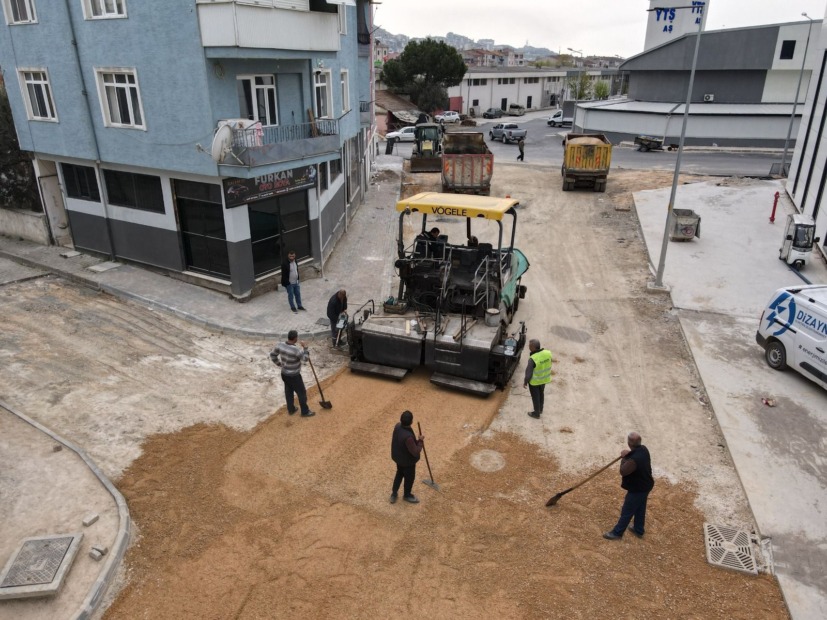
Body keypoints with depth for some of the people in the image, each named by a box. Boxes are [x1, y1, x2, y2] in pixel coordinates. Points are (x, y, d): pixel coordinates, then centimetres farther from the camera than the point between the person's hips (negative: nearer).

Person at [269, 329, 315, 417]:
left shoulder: (280, 345, -13)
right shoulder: (296, 350, -32)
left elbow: (272, 355, 1)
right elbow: (305, 358, -15)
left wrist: (279, 364, 12)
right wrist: (305, 347, -3)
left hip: (284, 374, 7)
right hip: (294, 376, -7)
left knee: (288, 392, 25)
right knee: (302, 393, 12)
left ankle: (291, 409, 42)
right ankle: (305, 412, 27)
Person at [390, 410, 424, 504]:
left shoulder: (397, 426, -17)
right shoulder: (408, 436, -42)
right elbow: (415, 452, -31)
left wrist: (416, 441, 4)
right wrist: (420, 441, -18)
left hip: (398, 457, 7)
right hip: (408, 460, -7)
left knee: (399, 474, 30)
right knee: (409, 477, 21)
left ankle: (394, 494, 45)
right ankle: (407, 495, 45)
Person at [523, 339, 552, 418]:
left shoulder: (532, 359, -34)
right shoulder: (548, 353, -17)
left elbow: (528, 373, -24)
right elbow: (549, 366, -1)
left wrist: (525, 382, -7)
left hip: (534, 381, -6)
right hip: (544, 379, 6)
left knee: (535, 397, 17)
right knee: (541, 393, 28)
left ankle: (536, 413, 36)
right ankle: (540, 409, 48)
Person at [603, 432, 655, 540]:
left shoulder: (634, 459, -38)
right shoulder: (643, 449, -11)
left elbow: (623, 471, -26)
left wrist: (624, 458, -13)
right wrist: (628, 455, -7)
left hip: (637, 489, -9)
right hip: (645, 485, 9)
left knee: (627, 512, 9)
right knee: (640, 509, 27)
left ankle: (617, 533, 25)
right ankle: (639, 530, 45)